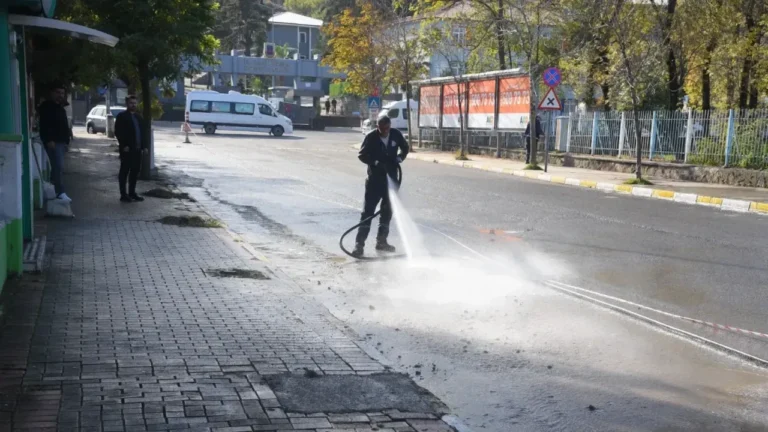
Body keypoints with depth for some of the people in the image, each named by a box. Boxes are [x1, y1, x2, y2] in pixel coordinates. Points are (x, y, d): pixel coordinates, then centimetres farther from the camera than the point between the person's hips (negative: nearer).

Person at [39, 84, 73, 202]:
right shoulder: (46, 107, -8)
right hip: (53, 141, -9)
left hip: (61, 141, 9)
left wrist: (66, 140, 20)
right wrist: (49, 140, -26)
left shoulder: (60, 107, 21)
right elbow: (44, 125, -18)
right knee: (59, 166, -16)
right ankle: (60, 192, -17)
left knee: (57, 166, 11)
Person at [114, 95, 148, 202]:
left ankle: (132, 193, 19)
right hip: (127, 149, -7)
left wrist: (145, 146, 8)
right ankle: (123, 194, 2)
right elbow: (118, 132, -11)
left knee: (135, 171, 10)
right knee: (124, 172, -1)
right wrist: (124, 145, -18)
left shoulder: (139, 117, 17)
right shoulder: (122, 116, -4)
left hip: (137, 149, 7)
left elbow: (143, 132, 18)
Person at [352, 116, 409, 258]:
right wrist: (376, 162, -23)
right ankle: (359, 243, -11)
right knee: (368, 210, -9)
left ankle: (381, 241, 21)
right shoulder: (371, 137, -13)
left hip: (391, 177, 4)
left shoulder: (396, 135, -3)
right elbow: (362, 155, -10)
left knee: (387, 210, 10)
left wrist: (399, 158, -5)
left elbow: (405, 148, 13)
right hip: (375, 178, -4)